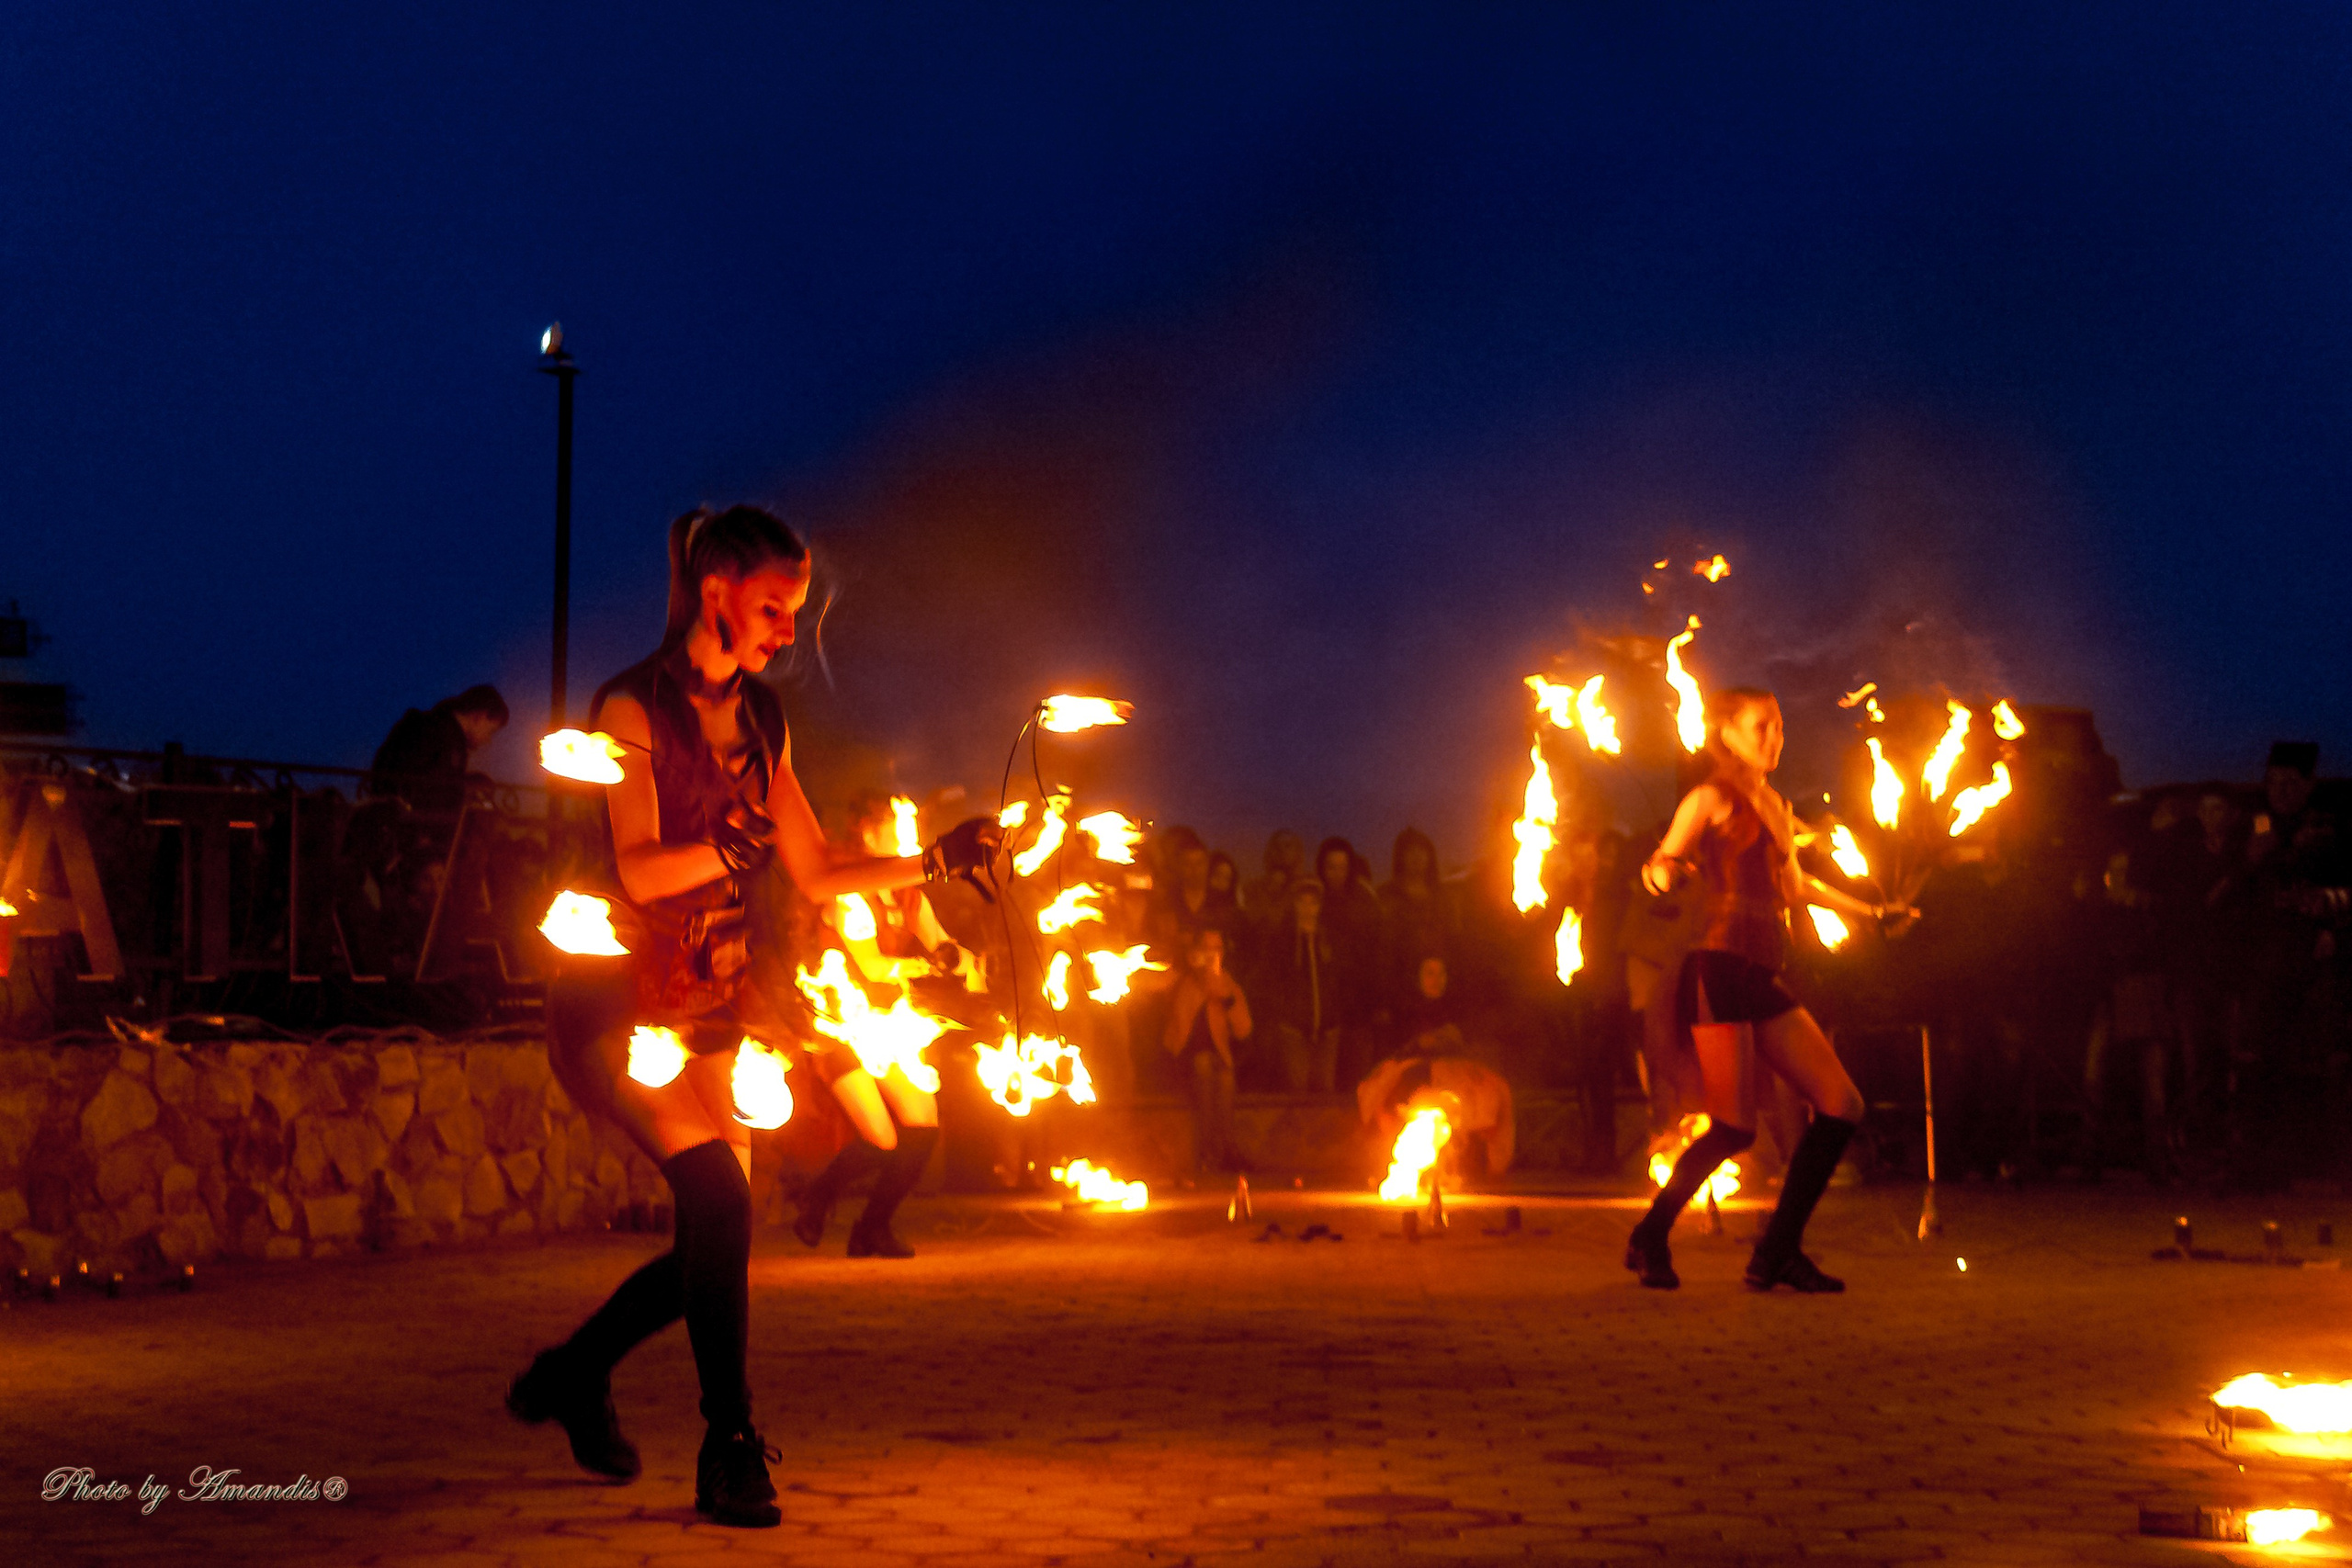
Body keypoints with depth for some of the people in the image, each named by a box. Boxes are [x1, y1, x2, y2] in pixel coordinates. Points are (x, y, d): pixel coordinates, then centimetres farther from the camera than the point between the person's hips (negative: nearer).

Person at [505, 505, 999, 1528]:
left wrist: (936, 861, 1)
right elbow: (641, 868, -24)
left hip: (707, 1011, 7)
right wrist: (733, 846, -42)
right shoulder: (634, 707, -12)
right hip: (614, 1005, -7)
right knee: (719, 1193, -23)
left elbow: (816, 874, 12)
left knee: (714, 1243, 6)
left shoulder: (757, 719, 9)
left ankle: (572, 1375, 30)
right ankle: (730, 1451, -15)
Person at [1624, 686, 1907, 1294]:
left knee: (1841, 1106, -2)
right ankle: (1649, 1239, 5)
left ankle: (1778, 1253, 3)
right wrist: (1666, 871, -33)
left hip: (1762, 982, 8)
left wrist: (1871, 912, 41)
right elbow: (1658, 868, -9)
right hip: (1720, 972, -8)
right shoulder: (1713, 797, -2)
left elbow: (1795, 885, 34)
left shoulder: (1772, 804, 21)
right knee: (1734, 1127, -14)